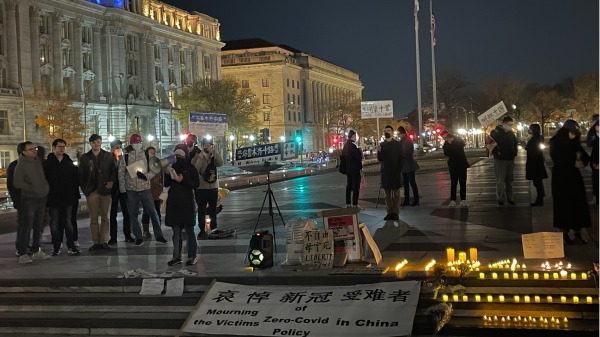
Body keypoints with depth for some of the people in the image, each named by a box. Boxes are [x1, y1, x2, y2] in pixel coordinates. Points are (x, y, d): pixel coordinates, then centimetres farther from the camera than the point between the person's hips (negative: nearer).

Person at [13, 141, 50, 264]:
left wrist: (46, 188, 11)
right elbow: (17, 183, -18)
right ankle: (22, 254, -4)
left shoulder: (38, 162, 10)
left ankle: (36, 251, 23)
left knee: (38, 227, 13)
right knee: (26, 227, -7)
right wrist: (33, 189, -16)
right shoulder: (21, 165, -10)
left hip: (41, 199, 7)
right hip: (29, 200, -7)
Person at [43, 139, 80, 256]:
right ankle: (56, 247, 8)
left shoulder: (69, 162, 7)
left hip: (67, 198, 2)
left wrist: (73, 190, 0)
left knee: (68, 223, 7)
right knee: (55, 224, 4)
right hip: (53, 199, -2)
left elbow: (75, 178, 10)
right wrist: (47, 192, -8)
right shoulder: (47, 163, -2)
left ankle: (71, 246, 10)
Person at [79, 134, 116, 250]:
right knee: (93, 218, 1)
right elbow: (81, 175, 7)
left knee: (104, 217, 2)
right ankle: (96, 242, 4)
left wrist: (111, 182, -8)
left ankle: (104, 241, 4)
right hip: (91, 191, 0)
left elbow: (113, 171, 8)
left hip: (105, 190, 0)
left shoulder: (108, 156, 8)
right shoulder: (84, 157, 8)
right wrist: (85, 189, -1)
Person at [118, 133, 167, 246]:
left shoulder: (147, 154, 1)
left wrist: (146, 176, -17)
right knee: (133, 214, 6)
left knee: (152, 212, 1)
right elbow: (121, 173, 1)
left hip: (145, 187, 0)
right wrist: (122, 190, -2)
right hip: (131, 189, 0)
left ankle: (159, 236, 10)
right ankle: (138, 238, 16)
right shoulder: (125, 156, -1)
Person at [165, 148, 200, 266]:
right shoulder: (172, 167, 13)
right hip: (174, 202, 4)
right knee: (176, 232, 7)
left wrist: (183, 180, -19)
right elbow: (166, 183, 10)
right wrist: (168, 173, -7)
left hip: (187, 203, -4)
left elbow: (196, 184, -6)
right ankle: (176, 257, 11)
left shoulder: (190, 168, 2)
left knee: (189, 230, -3)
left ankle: (192, 256, 1)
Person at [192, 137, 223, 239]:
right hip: (201, 188, -2)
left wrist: (214, 152, -28)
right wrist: (200, 158, -25)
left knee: (213, 210, 9)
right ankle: (202, 230, 7)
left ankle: (214, 229, 17)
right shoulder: (197, 157, -3)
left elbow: (220, 164, -18)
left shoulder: (214, 157, 5)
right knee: (201, 210, 1)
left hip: (213, 187, 2)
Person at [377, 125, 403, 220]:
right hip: (385, 173, 2)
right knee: (388, 194, 6)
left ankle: (396, 213, 4)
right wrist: (379, 152, -18)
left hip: (396, 173, -2)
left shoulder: (397, 144, 0)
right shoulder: (381, 145, 6)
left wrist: (399, 170, -7)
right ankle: (389, 212, 11)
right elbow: (380, 159, 1)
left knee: (396, 194, 1)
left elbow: (401, 159, 0)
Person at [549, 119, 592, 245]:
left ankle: (577, 233, 6)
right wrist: (573, 163, -14)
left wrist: (582, 161, -12)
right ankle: (565, 234, 6)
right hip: (561, 178, -5)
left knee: (578, 204, 1)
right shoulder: (555, 142, -5)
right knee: (563, 205, -1)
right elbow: (558, 159, -14)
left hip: (574, 177, 5)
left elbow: (585, 157, 9)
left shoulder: (574, 142, 9)